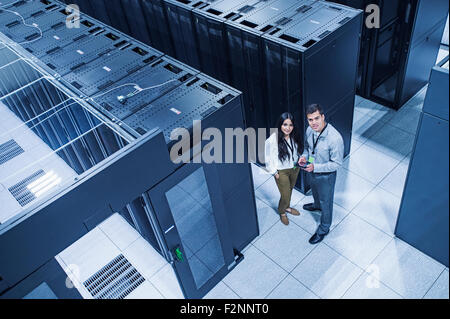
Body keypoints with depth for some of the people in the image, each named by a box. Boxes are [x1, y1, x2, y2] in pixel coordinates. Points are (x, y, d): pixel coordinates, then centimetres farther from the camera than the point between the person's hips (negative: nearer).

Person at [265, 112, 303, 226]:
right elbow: (268, 158, -15)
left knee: (290, 191, 25)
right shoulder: (272, 140, -28)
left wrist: (299, 162, 3)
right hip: (281, 172, -5)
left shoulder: (294, 136, -12)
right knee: (285, 196, 6)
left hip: (294, 168, 5)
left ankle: (287, 207, 54)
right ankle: (282, 212, 38)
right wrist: (275, 172, -11)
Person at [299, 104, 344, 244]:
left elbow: (337, 163, -26)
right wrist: (304, 156, -15)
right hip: (312, 171, 6)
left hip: (326, 175, -6)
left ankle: (324, 229, 41)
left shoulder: (335, 138, -36)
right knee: (315, 191, 35)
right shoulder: (310, 130, -16)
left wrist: (315, 167, -32)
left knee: (325, 202, 17)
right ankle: (317, 205, 69)